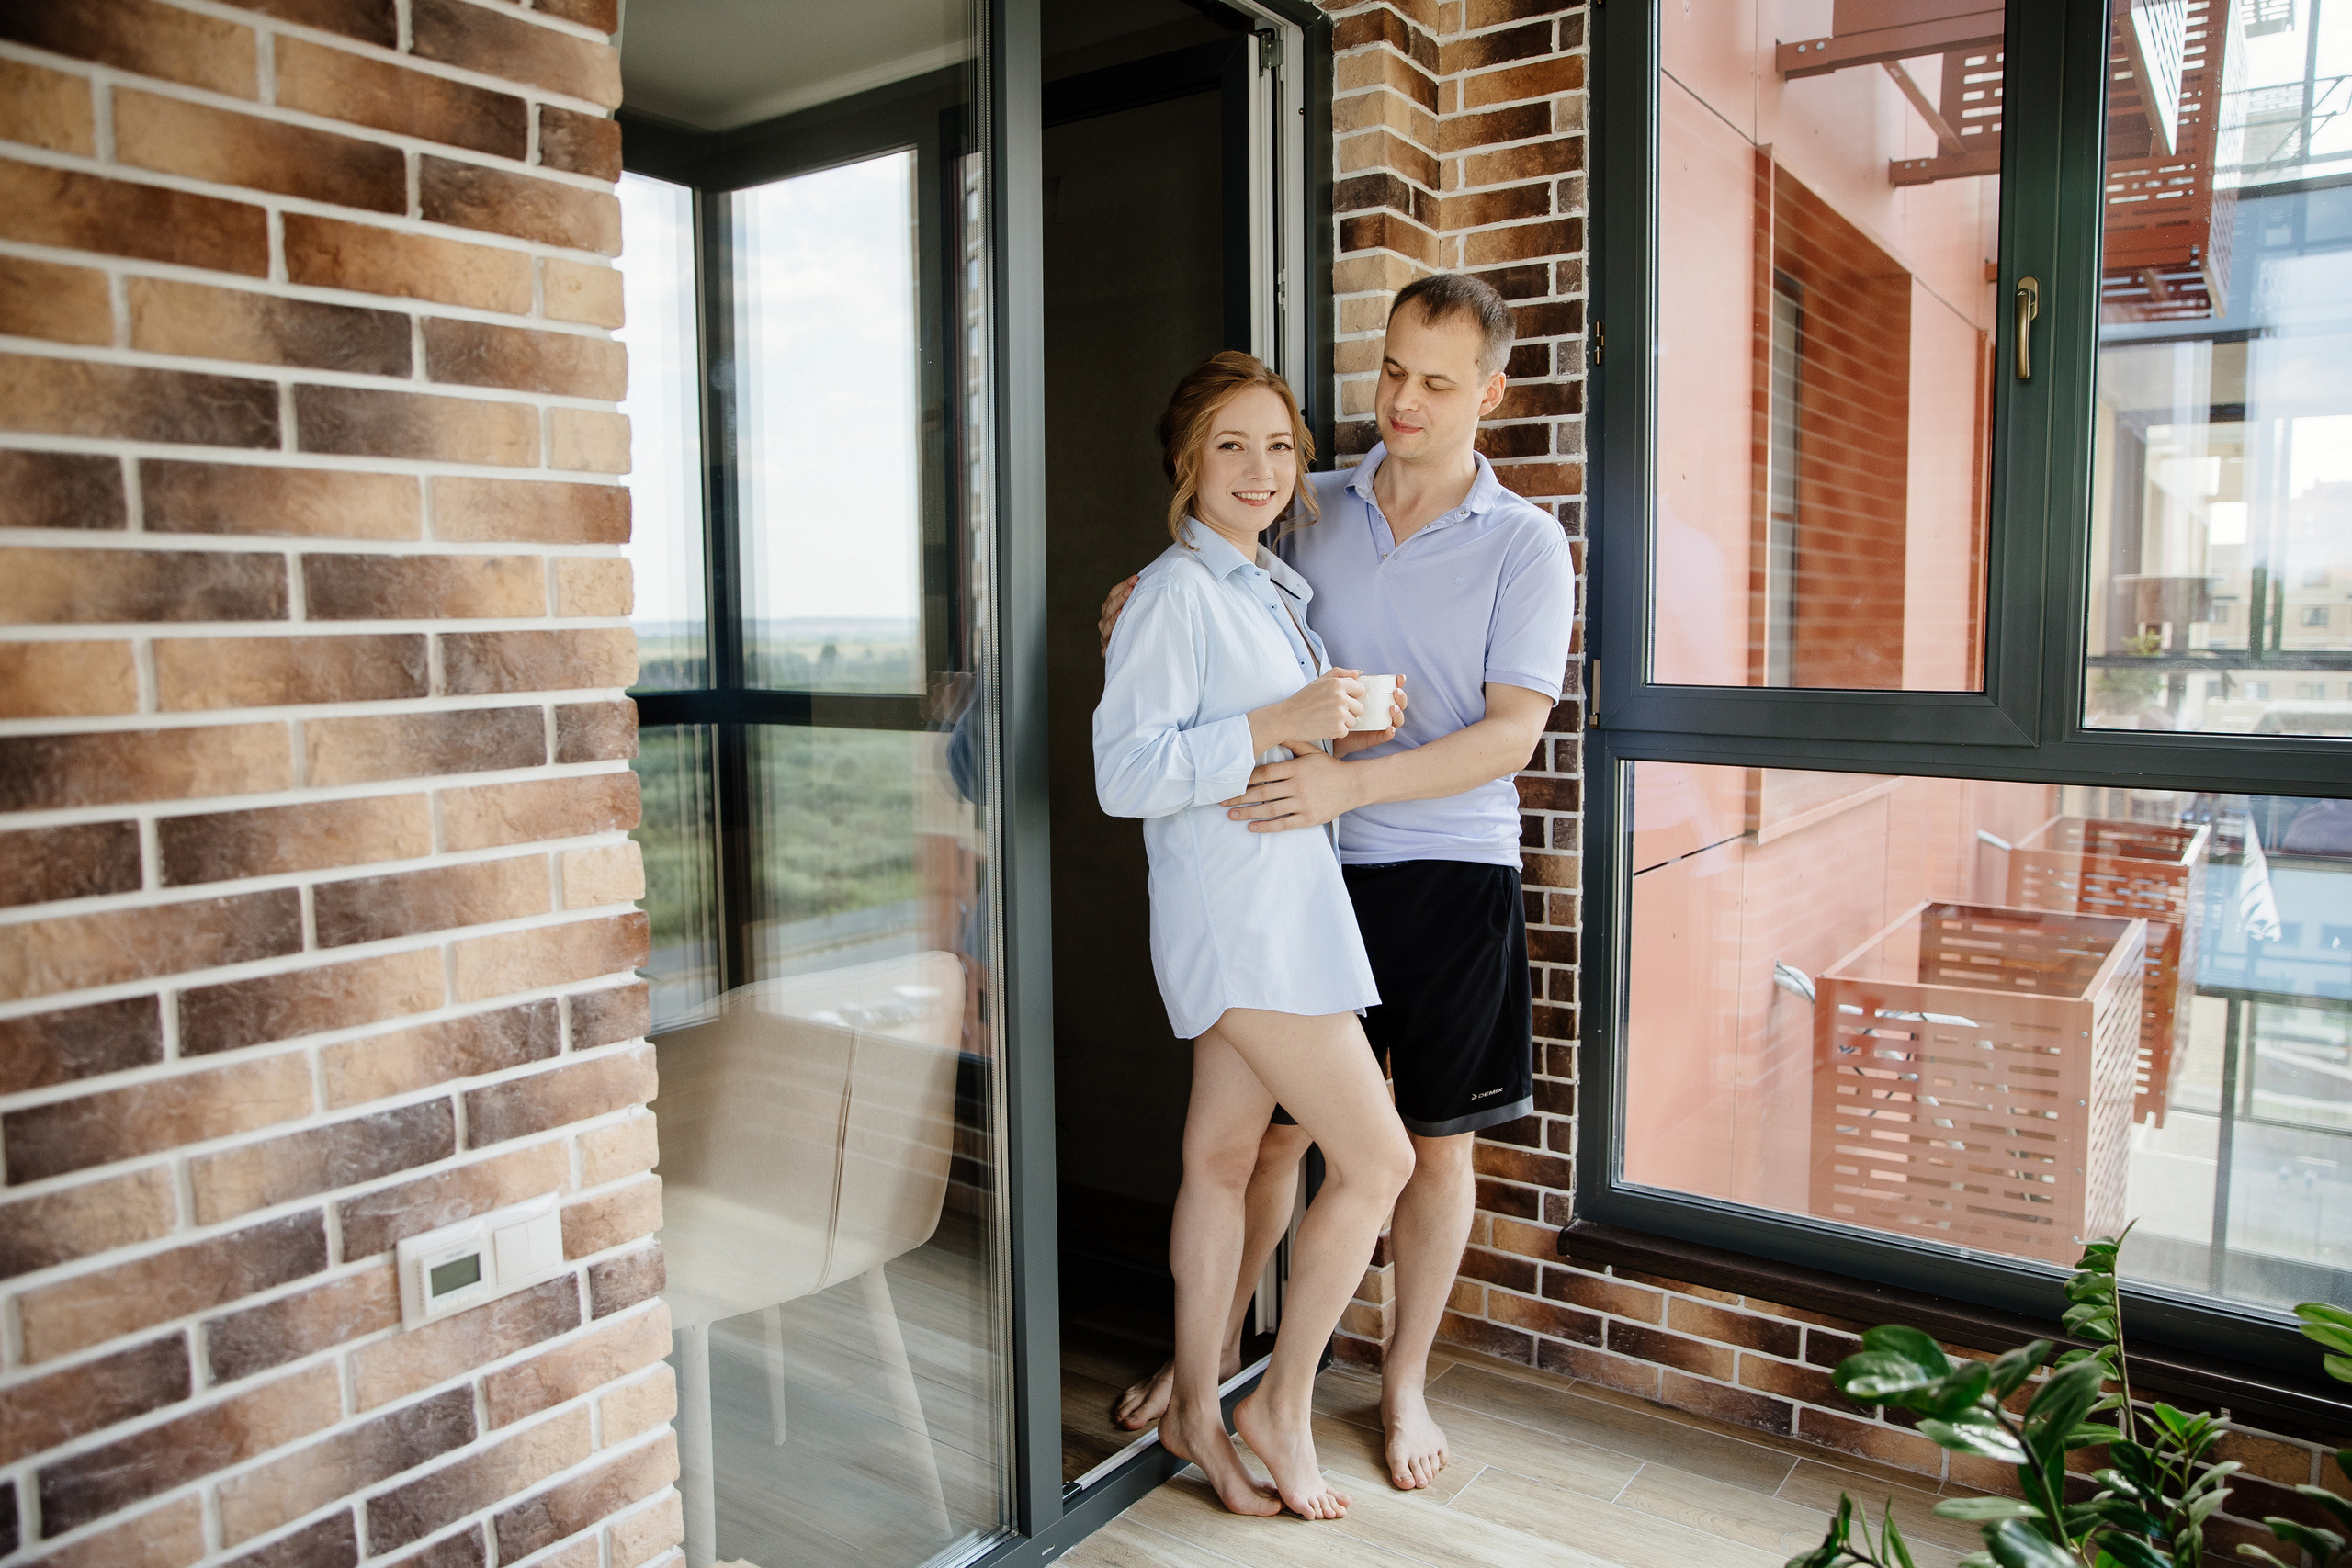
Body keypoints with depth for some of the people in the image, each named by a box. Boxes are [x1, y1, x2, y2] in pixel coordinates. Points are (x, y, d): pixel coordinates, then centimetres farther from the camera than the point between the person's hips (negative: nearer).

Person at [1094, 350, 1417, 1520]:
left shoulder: (1276, 589, 15)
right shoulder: (1174, 593, -13)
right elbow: (1124, 773, -20)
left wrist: (1344, 724, 6)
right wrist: (1278, 725, -23)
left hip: (1287, 900, 9)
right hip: (1232, 910, -9)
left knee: (1224, 1156, 14)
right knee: (1377, 1158, -5)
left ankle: (1196, 1408, 27)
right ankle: (1282, 1403, 14)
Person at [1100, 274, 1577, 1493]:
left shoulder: (1526, 546, -4)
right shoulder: (1311, 510, 5)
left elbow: (1510, 735, -13)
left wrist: (1351, 783, -26)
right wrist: (1156, 594, -5)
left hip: (1454, 870, -1)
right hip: (1317, 868, 2)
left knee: (1437, 1144, 9)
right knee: (1276, 1121, 10)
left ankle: (1405, 1382, 28)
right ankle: (1218, 1347, 30)